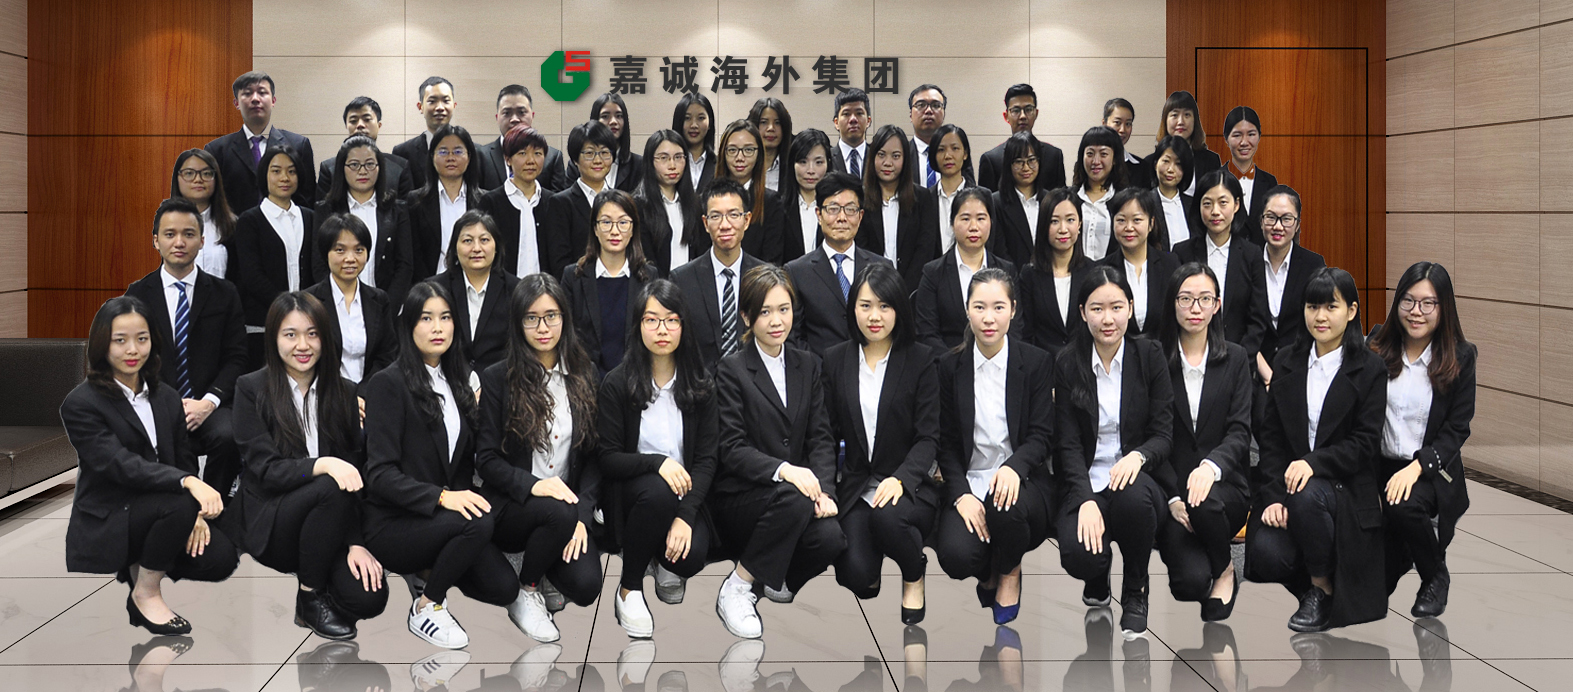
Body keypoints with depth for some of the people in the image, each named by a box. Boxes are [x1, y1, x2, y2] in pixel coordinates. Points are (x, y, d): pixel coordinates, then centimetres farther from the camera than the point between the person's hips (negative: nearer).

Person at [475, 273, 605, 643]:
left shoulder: (582, 377, 8)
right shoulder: (497, 379, -1)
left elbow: (594, 455, 5)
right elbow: (487, 459, -4)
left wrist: (583, 515, -10)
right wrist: (532, 485, -23)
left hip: (569, 505, 3)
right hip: (510, 507, -3)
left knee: (586, 587, -23)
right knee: (560, 513, -36)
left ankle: (545, 568, 15)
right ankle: (526, 592, -6)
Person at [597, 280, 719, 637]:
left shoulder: (700, 385, 0)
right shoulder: (617, 384, -6)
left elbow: (707, 459, -4)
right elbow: (608, 459, -8)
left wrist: (685, 515, -20)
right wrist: (657, 463, -28)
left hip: (685, 492, 2)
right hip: (630, 491, -2)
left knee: (693, 557, -29)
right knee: (657, 491, -38)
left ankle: (665, 559, 13)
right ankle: (629, 587, -14)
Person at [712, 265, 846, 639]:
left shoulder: (808, 365, 12)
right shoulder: (731, 370, -5)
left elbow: (820, 437, 7)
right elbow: (732, 449, -12)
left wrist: (823, 489, -12)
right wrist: (783, 470, -30)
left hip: (798, 494, 4)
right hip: (738, 497, -4)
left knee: (831, 537, -27)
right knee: (793, 499, -36)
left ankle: (778, 578, 7)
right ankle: (736, 588, -18)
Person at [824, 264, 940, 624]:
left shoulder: (920, 360, -1)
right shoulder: (836, 359, 7)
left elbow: (928, 437, -5)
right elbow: (829, 432, 7)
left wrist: (900, 479, -23)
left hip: (908, 485, -1)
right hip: (856, 485, 2)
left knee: (886, 515, -38)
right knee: (855, 575, -24)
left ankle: (914, 575, -2)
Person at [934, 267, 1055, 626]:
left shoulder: (1037, 362, 0)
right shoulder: (950, 366, 4)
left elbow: (1041, 436, -5)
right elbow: (947, 442, 4)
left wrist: (1013, 467, -28)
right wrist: (961, 495, -14)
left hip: (1022, 480, -1)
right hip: (968, 484, 1)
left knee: (1005, 506, -38)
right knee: (956, 555, -30)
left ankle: (1010, 573, -2)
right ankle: (987, 573, 11)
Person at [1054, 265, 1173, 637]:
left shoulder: (1150, 355, 0)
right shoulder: (1068, 363, -1)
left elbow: (1164, 434, -1)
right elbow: (1068, 443, -5)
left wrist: (1138, 456, -26)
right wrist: (1086, 500, -21)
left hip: (1135, 476, 0)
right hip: (1086, 482, 0)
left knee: (1133, 497, -38)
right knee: (1079, 556, -30)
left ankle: (1135, 593, -8)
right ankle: (1097, 577, 14)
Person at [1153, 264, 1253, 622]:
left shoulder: (1235, 359, 7)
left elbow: (1240, 432, -2)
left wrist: (1211, 466, -25)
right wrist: (1174, 497, -14)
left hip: (1223, 487, 2)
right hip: (1170, 486, -2)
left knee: (1204, 502, -36)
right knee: (1191, 581, -28)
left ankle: (1224, 569, -4)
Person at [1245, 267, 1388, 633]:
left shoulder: (1371, 369, 0)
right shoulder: (1286, 362, 10)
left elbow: (1365, 443, -7)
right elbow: (1269, 436, 5)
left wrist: (1313, 462, -25)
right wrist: (1273, 496, -9)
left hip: (1346, 488, -2)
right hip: (1287, 486, 3)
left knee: (1307, 496, -37)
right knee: (1266, 554, -27)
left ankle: (1322, 589, -12)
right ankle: (1313, 579, 8)